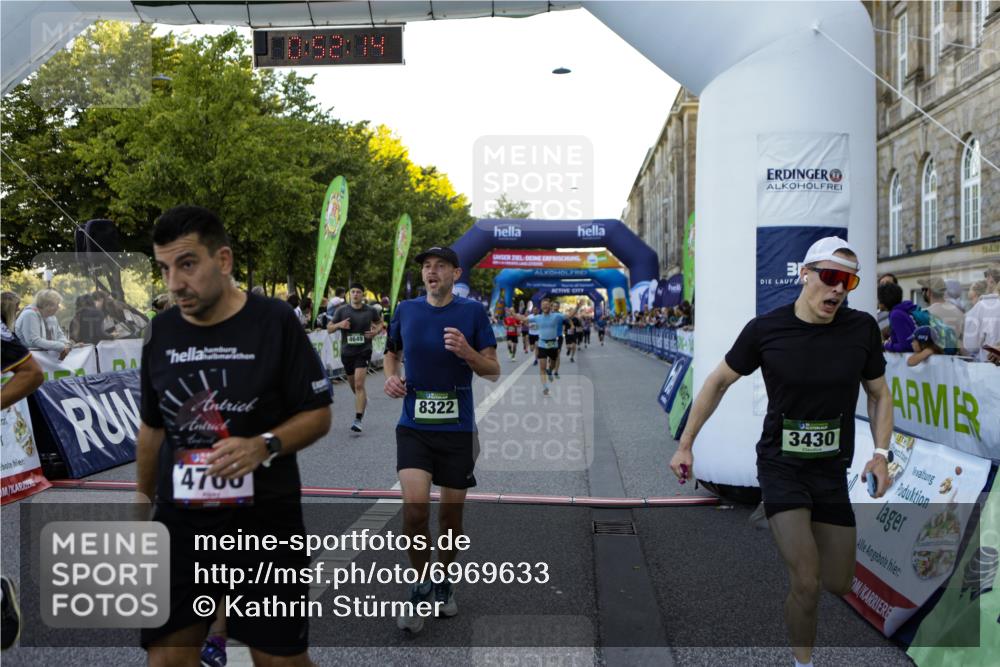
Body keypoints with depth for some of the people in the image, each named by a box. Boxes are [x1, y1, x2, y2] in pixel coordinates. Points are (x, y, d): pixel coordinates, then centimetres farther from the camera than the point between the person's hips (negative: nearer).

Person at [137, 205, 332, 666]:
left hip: (265, 519, -3)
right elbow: (153, 426, 16)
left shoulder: (275, 322, -9)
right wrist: (143, 497, 22)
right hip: (180, 521, 4)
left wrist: (264, 446, -23)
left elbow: (318, 415, -6)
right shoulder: (161, 332, 3)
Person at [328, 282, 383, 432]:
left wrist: (376, 331, -6)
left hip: (363, 352, -3)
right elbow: (329, 328, 4)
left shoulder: (370, 311, -3)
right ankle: (364, 400, 50)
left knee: (359, 384, -15)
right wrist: (339, 325, -17)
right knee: (353, 385, 16)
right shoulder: (341, 310, -2)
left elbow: (379, 322, 15)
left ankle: (358, 420, -14)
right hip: (347, 352, 3)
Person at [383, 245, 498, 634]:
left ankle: (444, 583, 34)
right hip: (414, 426, 1)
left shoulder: (473, 312, -3)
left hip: (457, 428, 0)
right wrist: (391, 377, 0)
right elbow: (392, 353, 21)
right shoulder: (405, 310, 4)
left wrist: (467, 352, -21)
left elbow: (493, 372, -2)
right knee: (415, 508, -16)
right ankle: (420, 587, 7)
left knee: (451, 513, 10)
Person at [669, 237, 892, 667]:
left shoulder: (862, 328, -7)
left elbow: (880, 395, 8)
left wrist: (881, 453, -7)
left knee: (839, 586, 11)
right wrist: (685, 445, 3)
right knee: (807, 585, -12)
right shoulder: (765, 329, -11)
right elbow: (718, 381, 2)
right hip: (780, 465, -3)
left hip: (833, 469, 3)